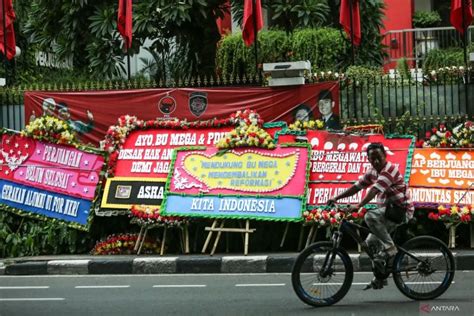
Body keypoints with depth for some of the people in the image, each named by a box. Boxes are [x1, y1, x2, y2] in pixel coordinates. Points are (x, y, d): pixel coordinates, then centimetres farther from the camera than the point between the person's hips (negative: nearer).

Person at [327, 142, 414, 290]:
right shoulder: (372, 172, 8)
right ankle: (380, 278, 25)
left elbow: (375, 190, -31)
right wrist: (336, 198, 0)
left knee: (371, 217, -31)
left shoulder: (390, 169, -19)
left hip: (401, 209, -9)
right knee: (376, 242, 12)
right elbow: (357, 186, 8)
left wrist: (359, 206, -42)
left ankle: (389, 247, -21)